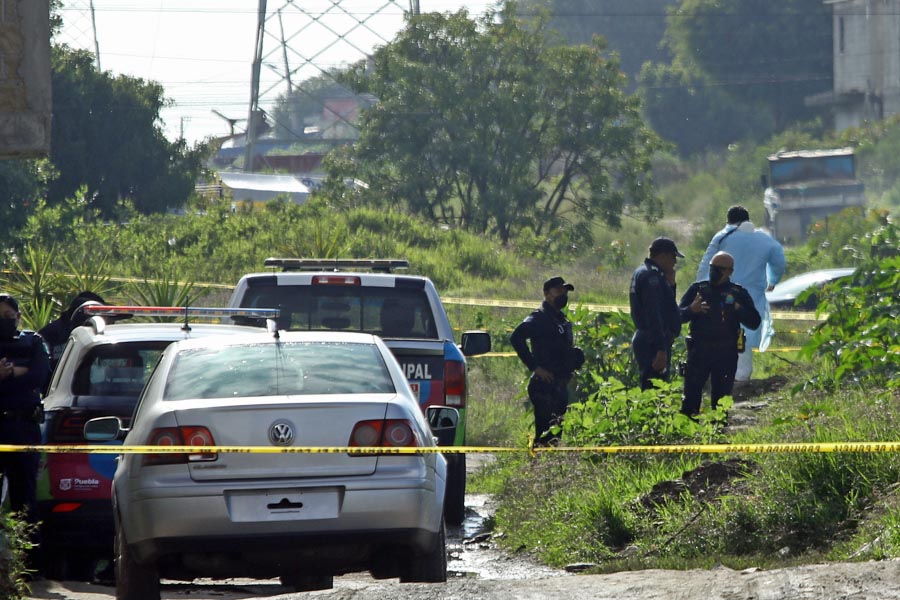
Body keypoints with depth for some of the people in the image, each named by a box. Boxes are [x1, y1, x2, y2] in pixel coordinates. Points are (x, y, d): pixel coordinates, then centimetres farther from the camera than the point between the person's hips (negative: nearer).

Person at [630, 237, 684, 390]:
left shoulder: (642, 273, 18)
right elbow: (653, 315, -23)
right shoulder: (651, 276, -15)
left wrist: (670, 284, 8)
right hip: (653, 343, -11)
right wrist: (661, 349, -27)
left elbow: (666, 305, 23)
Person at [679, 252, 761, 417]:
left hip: (726, 354, 0)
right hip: (699, 351, 0)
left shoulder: (739, 294, 6)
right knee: (690, 396, -4)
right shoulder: (697, 289, 8)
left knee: (721, 398, 5)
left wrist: (737, 310, -15)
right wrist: (691, 310, -15)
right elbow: (678, 315, 6)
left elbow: (754, 322, 2)